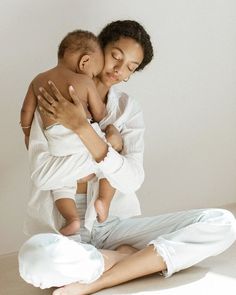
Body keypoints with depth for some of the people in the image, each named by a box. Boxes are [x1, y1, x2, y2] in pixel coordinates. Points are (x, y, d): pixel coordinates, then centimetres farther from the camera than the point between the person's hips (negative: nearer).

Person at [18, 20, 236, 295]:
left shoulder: (128, 109, 6)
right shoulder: (51, 103, -1)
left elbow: (131, 180, -10)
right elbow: (42, 175, -15)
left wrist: (81, 127, -19)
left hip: (115, 223, 4)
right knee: (35, 256, -41)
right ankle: (143, 260, -13)